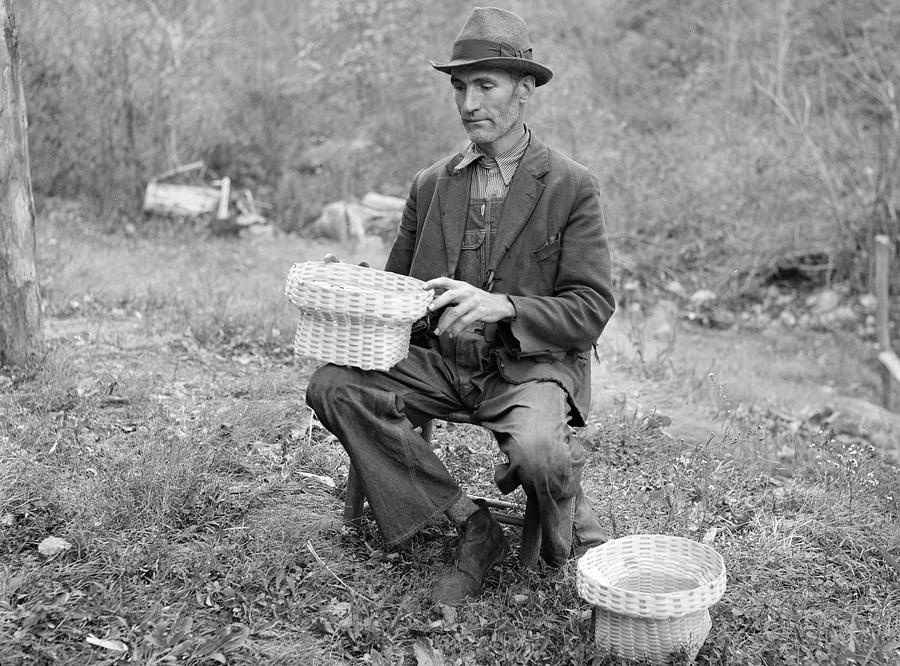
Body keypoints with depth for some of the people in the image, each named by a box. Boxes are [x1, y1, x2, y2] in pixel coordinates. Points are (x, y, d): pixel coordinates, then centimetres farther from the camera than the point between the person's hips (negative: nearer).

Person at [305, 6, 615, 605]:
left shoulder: (572, 187, -2)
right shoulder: (432, 185, 10)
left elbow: (591, 310, -8)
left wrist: (502, 307, -25)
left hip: (532, 365, -4)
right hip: (441, 360, 5)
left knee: (535, 450, -37)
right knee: (334, 386, -20)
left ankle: (566, 511, 5)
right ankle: (473, 529, -13)